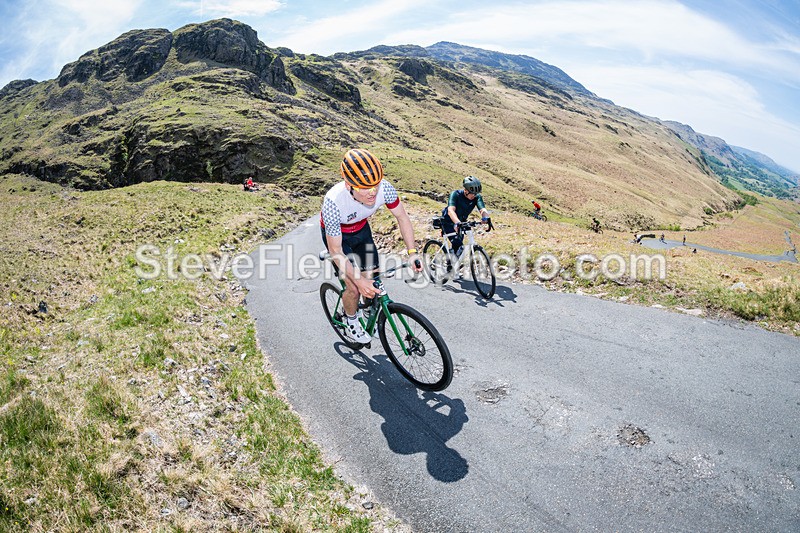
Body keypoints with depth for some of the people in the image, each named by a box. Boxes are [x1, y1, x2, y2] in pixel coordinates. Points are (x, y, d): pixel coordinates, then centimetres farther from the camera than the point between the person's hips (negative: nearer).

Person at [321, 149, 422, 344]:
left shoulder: (385, 188, -33)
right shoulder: (333, 202, -41)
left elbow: (402, 217, -13)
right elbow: (336, 251, -31)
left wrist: (412, 252, -21)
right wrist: (358, 281, -36)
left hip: (361, 229, 4)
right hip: (337, 235, -4)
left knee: (373, 282, 4)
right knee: (354, 288, -9)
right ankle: (351, 322, 23)